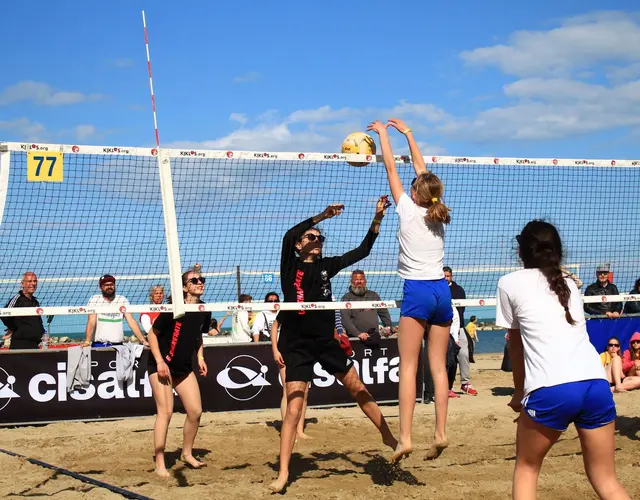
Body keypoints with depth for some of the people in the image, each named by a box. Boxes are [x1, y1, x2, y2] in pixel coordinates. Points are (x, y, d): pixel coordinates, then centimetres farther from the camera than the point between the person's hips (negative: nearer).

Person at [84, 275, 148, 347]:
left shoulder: (122, 300, 7)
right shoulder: (94, 300, 1)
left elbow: (131, 322, 1)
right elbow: (91, 322, -9)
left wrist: (143, 341, -10)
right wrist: (87, 341, -23)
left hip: (118, 345, 2)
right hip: (98, 345, -2)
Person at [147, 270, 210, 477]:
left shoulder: (204, 311, -1)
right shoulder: (174, 309, -19)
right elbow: (152, 334, -13)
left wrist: (200, 357, 5)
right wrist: (160, 361, -19)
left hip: (184, 367, 6)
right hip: (161, 365, -6)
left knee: (195, 411, 3)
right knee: (166, 411, -12)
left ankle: (187, 453, 24)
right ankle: (159, 463, -4)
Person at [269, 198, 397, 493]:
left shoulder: (326, 266, 7)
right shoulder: (290, 266, -4)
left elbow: (362, 251, 8)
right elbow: (287, 237, -24)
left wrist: (377, 219, -2)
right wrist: (322, 216, -30)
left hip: (327, 341, 4)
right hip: (298, 346, -4)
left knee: (359, 390, 12)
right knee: (293, 410, -8)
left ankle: (388, 437, 31)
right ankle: (283, 474, -3)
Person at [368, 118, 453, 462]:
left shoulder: (409, 210, -3)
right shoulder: (437, 214, 11)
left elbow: (391, 167, 6)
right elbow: (421, 168, 22)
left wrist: (383, 132, 18)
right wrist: (406, 131, 31)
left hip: (417, 292, -6)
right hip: (441, 291, 6)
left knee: (408, 367, -8)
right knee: (438, 367, 6)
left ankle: (405, 438, -14)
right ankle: (440, 434, 3)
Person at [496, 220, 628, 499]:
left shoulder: (510, 283, 13)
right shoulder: (568, 285, 25)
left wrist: (520, 391, 33)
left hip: (552, 390, -4)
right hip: (597, 385, 4)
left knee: (526, 467, 19)